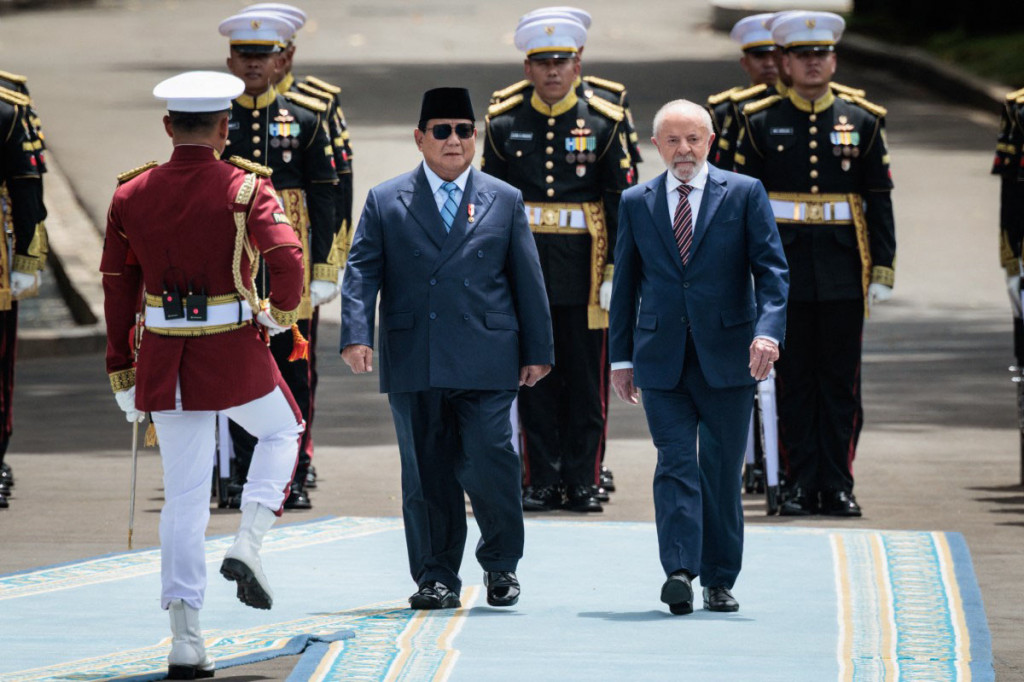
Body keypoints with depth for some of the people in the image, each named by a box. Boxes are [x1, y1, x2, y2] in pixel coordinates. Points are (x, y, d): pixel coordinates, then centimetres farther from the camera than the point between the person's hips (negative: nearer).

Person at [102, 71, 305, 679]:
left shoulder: (131, 195, 4)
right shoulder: (246, 188, -8)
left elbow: (118, 289, 6)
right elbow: (286, 256, -23)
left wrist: (122, 371, 12)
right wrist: (281, 312, -4)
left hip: (163, 357, 3)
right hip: (234, 353, -3)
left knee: (184, 497, 8)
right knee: (282, 432, 27)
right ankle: (249, 545, 4)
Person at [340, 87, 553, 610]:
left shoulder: (504, 202, 12)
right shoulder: (385, 203, 10)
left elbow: (527, 280, 12)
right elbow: (361, 272, 2)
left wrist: (537, 351, 7)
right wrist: (356, 335, -12)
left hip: (485, 365, -1)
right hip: (413, 367, 1)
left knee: (489, 464, -10)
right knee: (426, 474, 3)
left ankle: (501, 563, 10)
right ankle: (436, 579, 12)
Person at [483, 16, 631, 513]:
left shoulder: (604, 124, 3)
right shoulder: (504, 123, 5)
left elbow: (623, 204, 3)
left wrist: (616, 271, -4)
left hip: (583, 268, -1)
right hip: (524, 264, 1)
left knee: (584, 376, 2)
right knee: (534, 377, 2)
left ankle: (581, 481, 8)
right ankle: (543, 481, 8)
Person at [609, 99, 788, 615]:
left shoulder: (744, 194, 3)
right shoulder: (636, 203, 9)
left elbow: (772, 268, -2)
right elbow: (625, 284, 13)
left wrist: (768, 331, -17)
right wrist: (621, 357, 9)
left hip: (726, 356, -1)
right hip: (662, 359, 1)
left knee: (721, 470, 5)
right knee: (675, 463, -10)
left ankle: (719, 581, 15)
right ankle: (680, 572, -20)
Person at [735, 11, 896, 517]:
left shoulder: (862, 122, 6)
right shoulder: (762, 124, 4)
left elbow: (880, 203, 6)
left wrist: (882, 271, 0)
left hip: (843, 271, 1)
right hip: (784, 268, -1)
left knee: (841, 381, 2)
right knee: (793, 380, 2)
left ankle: (838, 487, 7)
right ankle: (800, 485, 7)